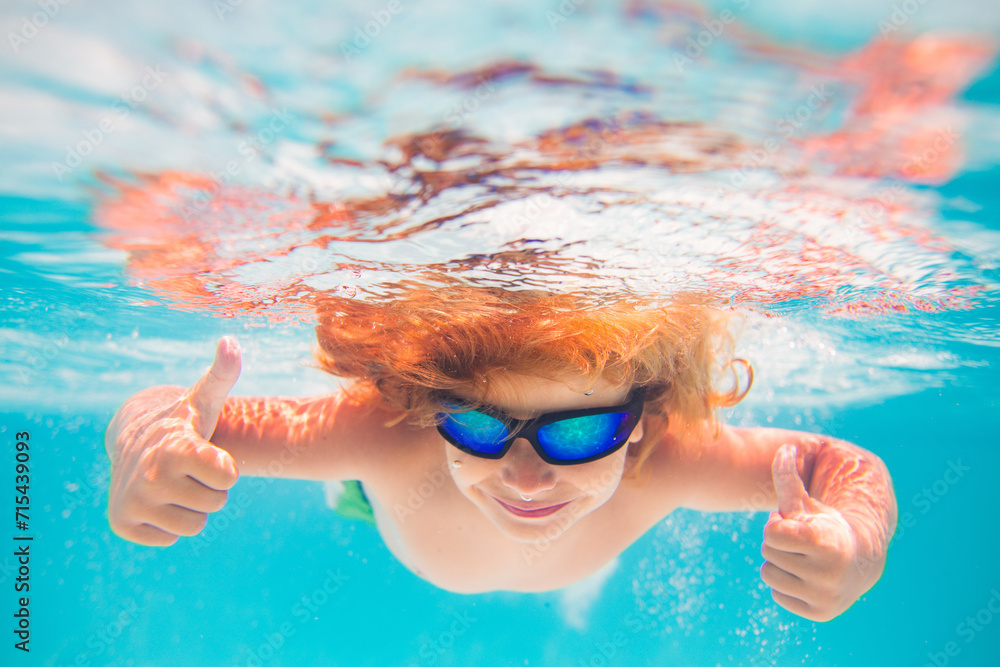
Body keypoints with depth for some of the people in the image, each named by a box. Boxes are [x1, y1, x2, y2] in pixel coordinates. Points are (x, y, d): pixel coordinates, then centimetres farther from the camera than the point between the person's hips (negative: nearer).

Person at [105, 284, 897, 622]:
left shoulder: (666, 458, -46)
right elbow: (161, 419, -42)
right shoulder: (384, 435, -50)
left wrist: (858, 546, -57)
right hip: (400, 493, 0)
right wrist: (143, 443, -67)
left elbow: (852, 468, -33)